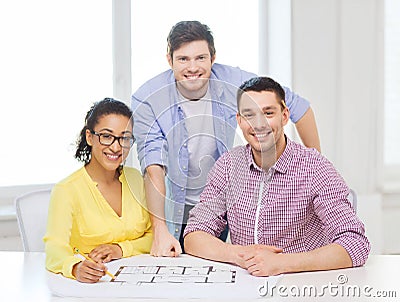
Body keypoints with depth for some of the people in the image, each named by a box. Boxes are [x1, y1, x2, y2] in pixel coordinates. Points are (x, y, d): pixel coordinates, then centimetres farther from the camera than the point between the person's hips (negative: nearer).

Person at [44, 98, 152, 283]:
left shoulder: (135, 179, 8)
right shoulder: (66, 190, -8)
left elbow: (154, 235, 11)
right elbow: (55, 247, -21)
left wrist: (122, 249, -8)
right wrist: (75, 267, -42)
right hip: (91, 287, -2)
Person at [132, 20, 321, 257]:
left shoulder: (234, 83, -15)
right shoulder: (146, 100, -19)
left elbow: (298, 107, -3)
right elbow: (153, 167, -26)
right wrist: (160, 231, -35)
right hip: (171, 209, -1)